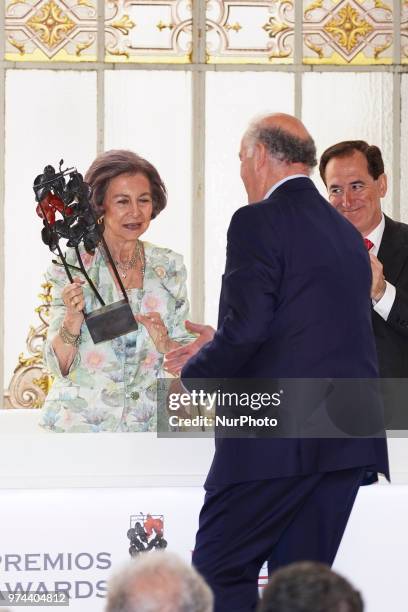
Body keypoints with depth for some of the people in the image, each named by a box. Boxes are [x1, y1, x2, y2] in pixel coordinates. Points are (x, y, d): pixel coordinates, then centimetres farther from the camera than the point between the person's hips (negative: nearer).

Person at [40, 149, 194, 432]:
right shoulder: (73, 264, -3)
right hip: (79, 424, -2)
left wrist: (165, 344, -11)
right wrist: (73, 319, -21)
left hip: (147, 425, 2)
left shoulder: (169, 266, 6)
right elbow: (59, 364, -3)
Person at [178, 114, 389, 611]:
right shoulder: (347, 233, 17)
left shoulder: (258, 222, -8)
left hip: (275, 438, -8)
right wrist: (220, 352, 25)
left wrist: (194, 374, 1)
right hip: (349, 440, 8)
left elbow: (247, 327, -17)